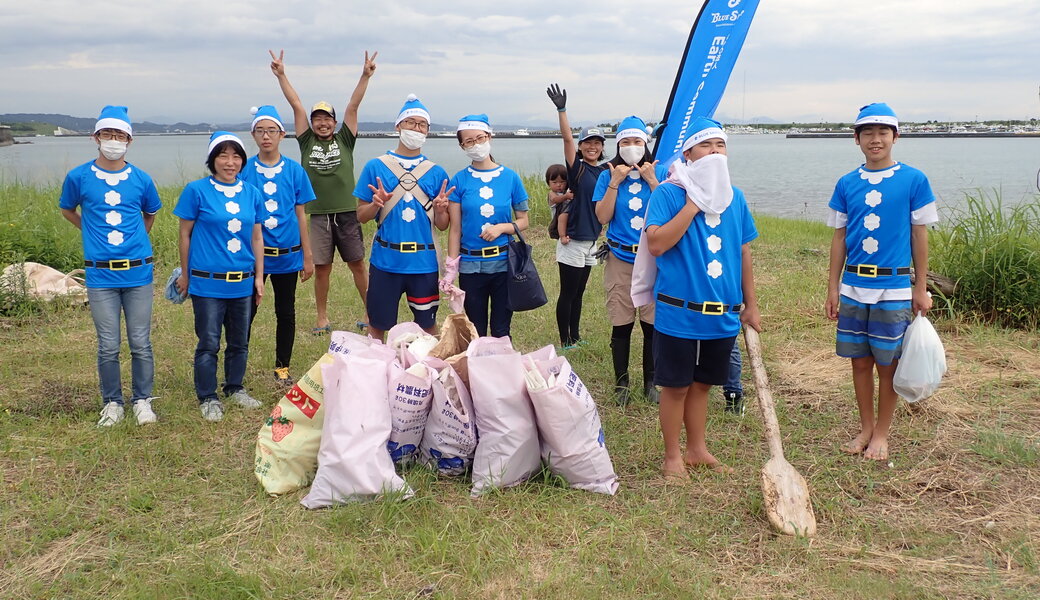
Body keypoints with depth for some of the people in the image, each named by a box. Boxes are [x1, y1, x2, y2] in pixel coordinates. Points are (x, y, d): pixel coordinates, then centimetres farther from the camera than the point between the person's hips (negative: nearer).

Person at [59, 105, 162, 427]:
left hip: (137, 272, 1)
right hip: (100, 275, 0)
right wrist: (94, 233, 9)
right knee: (108, 346, 4)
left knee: (140, 343, 4)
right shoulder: (79, 177, 0)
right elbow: (67, 210, 18)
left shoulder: (141, 179, 2)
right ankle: (112, 402, 20)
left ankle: (142, 400, 19)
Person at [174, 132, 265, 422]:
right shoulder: (196, 190, -6)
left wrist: (259, 276, 9)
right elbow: (185, 234, 0)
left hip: (243, 282, 4)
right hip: (207, 282, -4)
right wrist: (185, 274, 3)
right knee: (209, 343, 2)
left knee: (240, 341, 14)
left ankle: (235, 388, 32)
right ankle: (207, 398, 16)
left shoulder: (252, 194, 6)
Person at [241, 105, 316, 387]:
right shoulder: (244, 170, -2)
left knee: (286, 313, 11)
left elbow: (300, 216, 3)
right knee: (245, 312, 4)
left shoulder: (294, 170, 0)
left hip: (287, 254, 1)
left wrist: (308, 257, 2)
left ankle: (282, 368, 25)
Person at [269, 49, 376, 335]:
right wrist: (281, 75, 0)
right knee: (321, 268, 4)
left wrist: (365, 76, -10)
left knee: (358, 265, 5)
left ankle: (371, 315, 13)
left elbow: (353, 107, -3)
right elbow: (296, 105, 3)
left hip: (347, 213, -1)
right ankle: (322, 319, 15)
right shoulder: (307, 142, 7)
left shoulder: (344, 140, 5)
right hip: (318, 215, 1)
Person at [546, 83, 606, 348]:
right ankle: (564, 341, 9)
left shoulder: (605, 172, 8)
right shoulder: (577, 168, -8)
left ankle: (575, 336, 26)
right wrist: (562, 110, -31)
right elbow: (567, 138, -20)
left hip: (592, 240, 6)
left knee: (578, 292, 16)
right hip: (572, 241, -6)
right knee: (567, 293, 0)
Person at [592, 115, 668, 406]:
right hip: (620, 259, 0)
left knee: (652, 323, 4)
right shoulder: (608, 176, 2)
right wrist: (615, 182, -12)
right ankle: (621, 383, 19)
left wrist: (651, 181, -13)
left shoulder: (660, 172, 2)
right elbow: (603, 217, -7)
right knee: (621, 325, 5)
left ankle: (651, 382, 19)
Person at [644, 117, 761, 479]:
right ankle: (673, 456, 21)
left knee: (701, 383, 17)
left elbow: (744, 252, 14)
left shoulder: (734, 197, 8)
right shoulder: (668, 193, -9)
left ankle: (697, 450, 32)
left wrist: (751, 305, 14)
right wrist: (693, 205, -20)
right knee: (676, 384, 6)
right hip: (679, 312, -5)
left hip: (723, 314, 5)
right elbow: (656, 244, -20)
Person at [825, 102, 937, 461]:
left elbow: (919, 235, -1)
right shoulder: (847, 184, 4)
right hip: (853, 288, 3)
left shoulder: (913, 180, -4)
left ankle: (882, 434, 19)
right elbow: (839, 237, 8)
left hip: (894, 289, -3)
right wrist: (833, 288, 6)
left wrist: (921, 288, -1)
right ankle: (866, 428, 26)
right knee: (860, 361, 10)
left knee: (887, 363, 5)